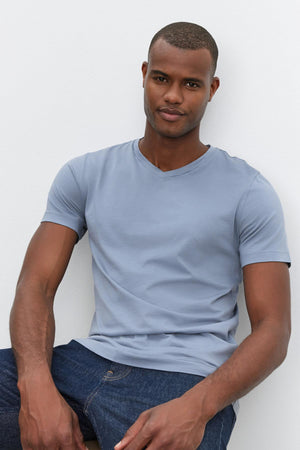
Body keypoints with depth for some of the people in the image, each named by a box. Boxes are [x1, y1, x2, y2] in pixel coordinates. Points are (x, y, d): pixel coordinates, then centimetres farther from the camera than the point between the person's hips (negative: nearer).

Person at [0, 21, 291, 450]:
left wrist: (195, 408, -20)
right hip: (90, 361, 3)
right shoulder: (86, 174, 11)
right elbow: (36, 285, 4)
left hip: (186, 379, -3)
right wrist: (36, 384, -17)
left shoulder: (248, 193, 3)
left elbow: (273, 329, -2)